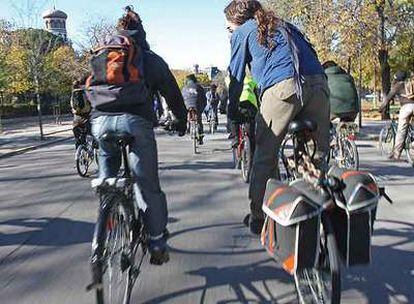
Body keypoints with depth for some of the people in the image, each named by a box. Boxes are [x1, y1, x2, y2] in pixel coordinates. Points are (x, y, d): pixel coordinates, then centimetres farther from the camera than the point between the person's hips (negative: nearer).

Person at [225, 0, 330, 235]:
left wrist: (233, 111, 28)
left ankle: (259, 218, 12)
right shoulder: (284, 25, 34)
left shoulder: (243, 32, 19)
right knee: (318, 154, 12)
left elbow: (236, 76, 18)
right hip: (319, 84, 5)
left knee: (265, 157, 6)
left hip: (281, 88, -5)